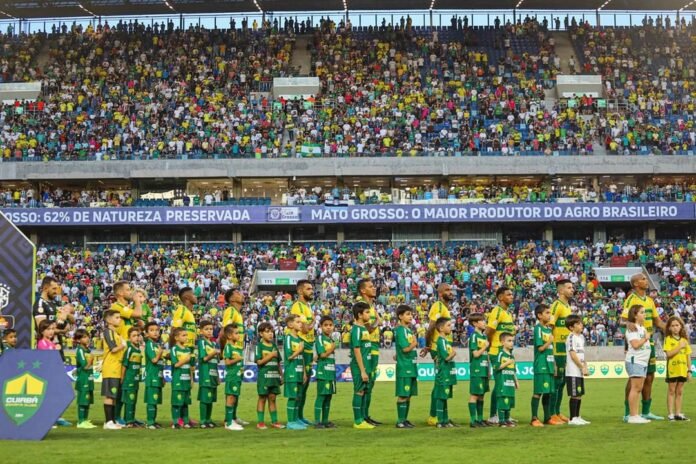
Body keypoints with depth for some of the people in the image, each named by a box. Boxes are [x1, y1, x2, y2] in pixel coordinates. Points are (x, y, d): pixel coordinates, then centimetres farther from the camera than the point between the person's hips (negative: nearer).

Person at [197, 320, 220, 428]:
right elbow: (204, 358, -12)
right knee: (204, 398, -6)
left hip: (213, 373, 7)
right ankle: (203, 421, -3)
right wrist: (214, 353, -18)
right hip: (205, 374, -7)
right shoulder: (201, 342, -5)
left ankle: (208, 420, 17)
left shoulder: (214, 343, 15)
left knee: (211, 398, 9)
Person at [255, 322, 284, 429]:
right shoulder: (259, 346, -4)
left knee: (272, 398, 10)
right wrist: (270, 355, -15)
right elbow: (259, 362, -12)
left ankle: (274, 421, 14)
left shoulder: (274, 346, 12)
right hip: (264, 375, -5)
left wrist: (281, 375, 14)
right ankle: (260, 422, 5)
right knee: (262, 398, 1)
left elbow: (278, 362, 16)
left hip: (274, 376, 5)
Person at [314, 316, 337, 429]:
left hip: (331, 371, 7)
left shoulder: (331, 338, 15)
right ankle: (317, 421, -5)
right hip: (323, 371, -7)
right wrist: (332, 349, -19)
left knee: (328, 396, 9)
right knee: (321, 396, -7)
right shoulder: (320, 338, -6)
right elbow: (322, 355, -13)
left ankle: (325, 420, 16)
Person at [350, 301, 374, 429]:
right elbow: (357, 350, -17)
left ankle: (362, 419, 17)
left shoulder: (364, 329, 13)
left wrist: (366, 369, 16)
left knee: (363, 392, 11)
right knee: (359, 392, -3)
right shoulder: (356, 329, -14)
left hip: (365, 366, 9)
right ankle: (358, 421, 1)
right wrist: (362, 370, -19)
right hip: (359, 366, -9)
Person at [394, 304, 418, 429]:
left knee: (408, 395, 12)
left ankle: (404, 419, 18)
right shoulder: (400, 330, -11)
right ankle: (400, 421, -2)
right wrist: (415, 343, -3)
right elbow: (405, 348, -17)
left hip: (411, 366, 9)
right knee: (403, 395, -5)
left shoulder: (409, 330, 16)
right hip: (404, 366, -9)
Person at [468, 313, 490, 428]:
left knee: (481, 395, 12)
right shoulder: (474, 336, -9)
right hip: (476, 370, -8)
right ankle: (473, 420, -3)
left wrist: (488, 369, 16)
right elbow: (476, 354, -16)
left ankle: (480, 419, 18)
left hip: (484, 370, 8)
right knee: (474, 395, -5)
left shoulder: (484, 336, 15)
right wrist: (485, 346, -9)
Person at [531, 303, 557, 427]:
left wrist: (554, 364, 18)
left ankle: (548, 417, 18)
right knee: (538, 392, -6)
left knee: (548, 392, 11)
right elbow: (541, 347, -14)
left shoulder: (549, 329, 15)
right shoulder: (538, 328, -9)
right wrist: (550, 341, -14)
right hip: (541, 365, -8)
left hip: (549, 365, 8)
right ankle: (534, 418, -2)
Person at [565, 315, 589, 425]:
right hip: (573, 371, -9)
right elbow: (573, 355, -16)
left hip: (580, 372, 9)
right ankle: (572, 418, -3)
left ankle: (577, 417, 19)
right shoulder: (571, 337, -11)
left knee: (580, 394, 11)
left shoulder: (581, 337, 16)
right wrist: (582, 367, -14)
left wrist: (585, 366, 6)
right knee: (574, 395, -7)